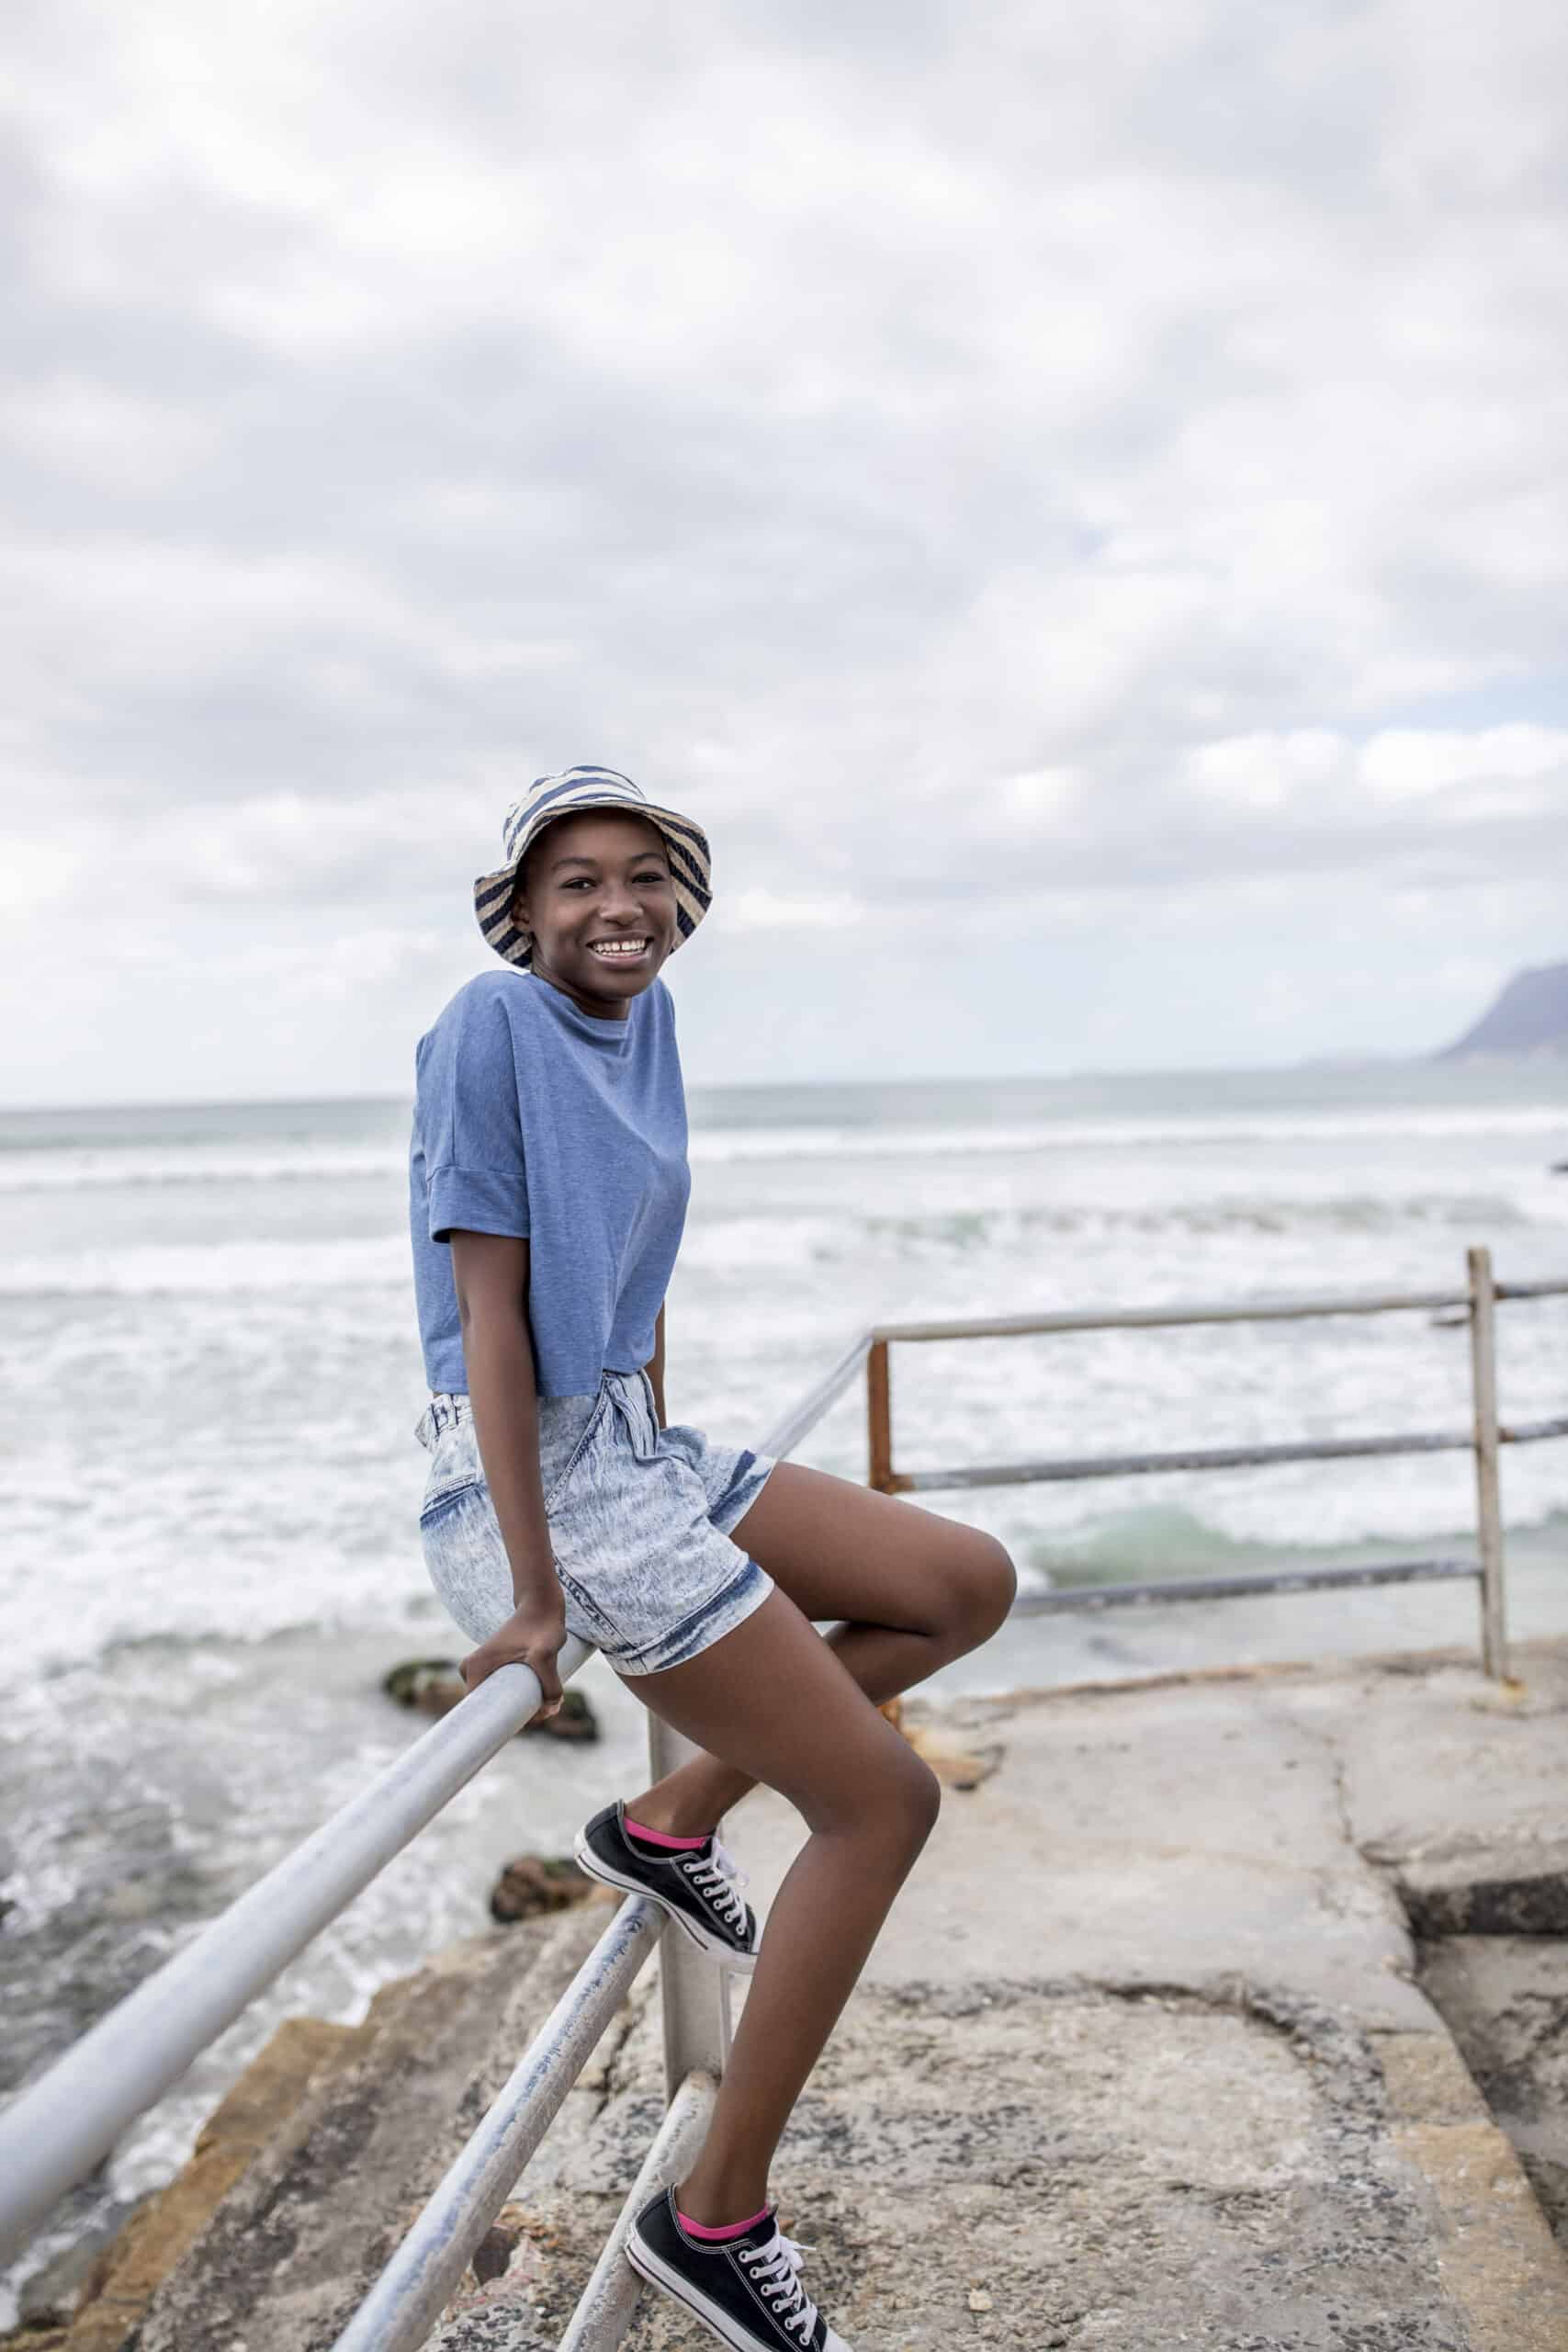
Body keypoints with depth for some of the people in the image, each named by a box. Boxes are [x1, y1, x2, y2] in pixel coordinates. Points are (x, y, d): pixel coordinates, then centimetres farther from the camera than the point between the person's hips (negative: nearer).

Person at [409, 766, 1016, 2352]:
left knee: (969, 1588, 11)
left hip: (638, 1452, 9)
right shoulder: (495, 1023, -15)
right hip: (535, 1476, -9)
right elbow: (489, 1310, -19)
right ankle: (714, 2221, 9)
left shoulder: (644, 1015, 10)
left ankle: (671, 1820, 17)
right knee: (882, 1803, -5)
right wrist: (534, 1595, -20)